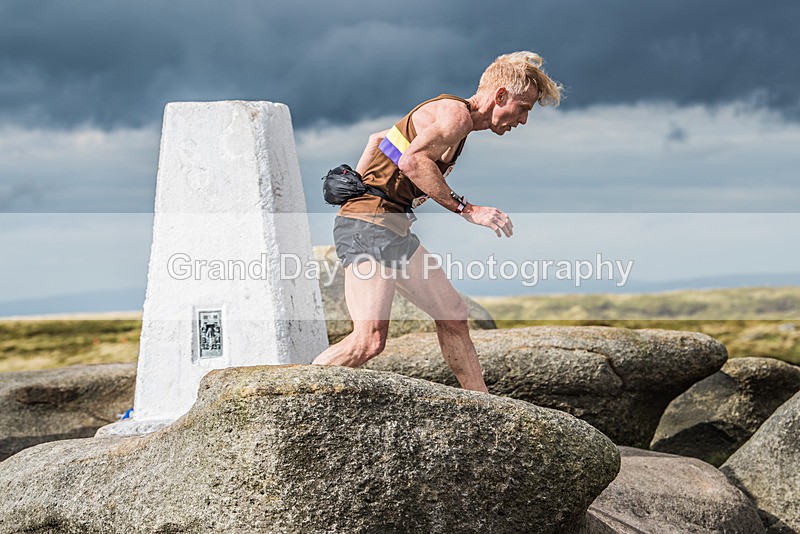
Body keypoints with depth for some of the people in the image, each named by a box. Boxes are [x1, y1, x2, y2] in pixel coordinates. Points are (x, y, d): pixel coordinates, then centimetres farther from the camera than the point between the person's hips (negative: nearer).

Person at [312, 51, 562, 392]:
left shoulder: (453, 118, 21)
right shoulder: (457, 113, -11)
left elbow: (377, 139, 29)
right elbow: (412, 161, -27)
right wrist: (467, 209, -24)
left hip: (394, 230, 11)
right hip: (370, 226, -11)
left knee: (453, 316, 13)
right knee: (370, 340, -21)